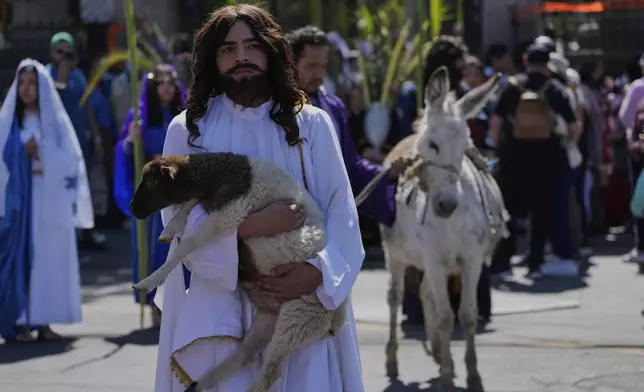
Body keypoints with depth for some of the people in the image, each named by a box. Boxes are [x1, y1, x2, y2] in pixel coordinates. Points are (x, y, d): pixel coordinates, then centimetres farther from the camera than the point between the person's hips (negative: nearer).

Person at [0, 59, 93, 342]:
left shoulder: (55, 120, 8)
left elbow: (71, 159, 0)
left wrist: (42, 154, -11)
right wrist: (24, 154, -13)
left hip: (51, 200, 1)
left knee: (51, 255, 1)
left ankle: (44, 320, 7)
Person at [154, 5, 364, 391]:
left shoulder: (312, 124, 6)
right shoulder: (188, 130, 4)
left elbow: (342, 212, 1)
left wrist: (318, 270, -17)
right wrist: (251, 226, -19)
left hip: (301, 305, 1)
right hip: (219, 309, 0)